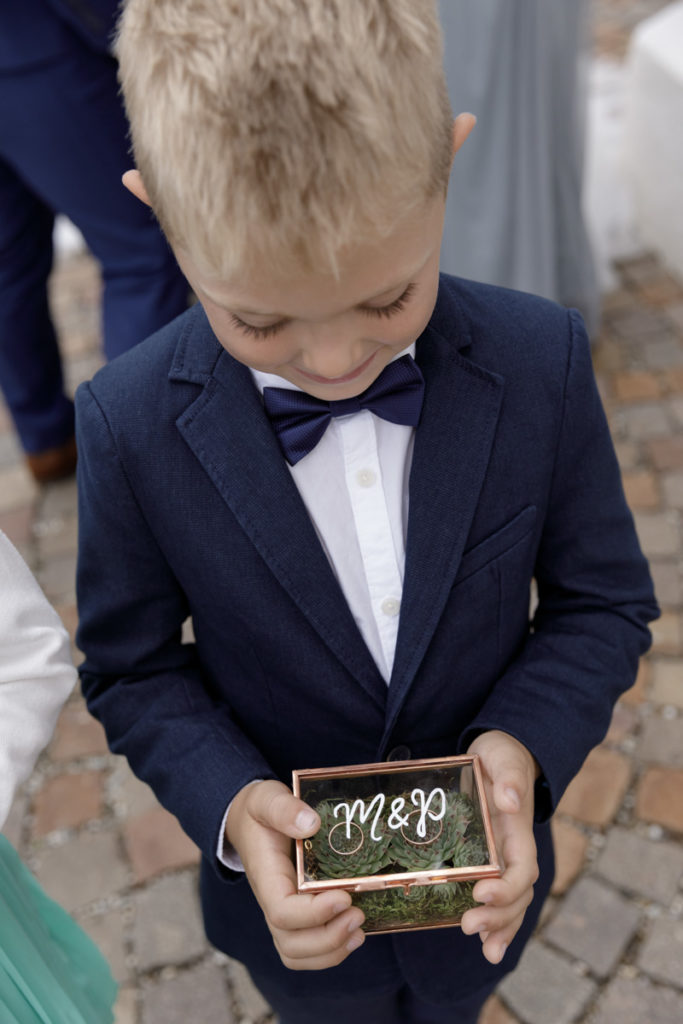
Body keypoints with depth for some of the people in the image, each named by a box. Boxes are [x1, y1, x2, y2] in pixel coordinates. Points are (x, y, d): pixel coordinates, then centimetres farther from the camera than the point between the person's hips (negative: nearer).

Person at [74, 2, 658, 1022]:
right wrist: (229, 802, -28)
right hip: (292, 879, 0)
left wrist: (525, 742, -27)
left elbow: (603, 601, -10)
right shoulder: (133, 423, -25)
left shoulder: (543, 363, -22)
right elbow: (131, 664, -12)